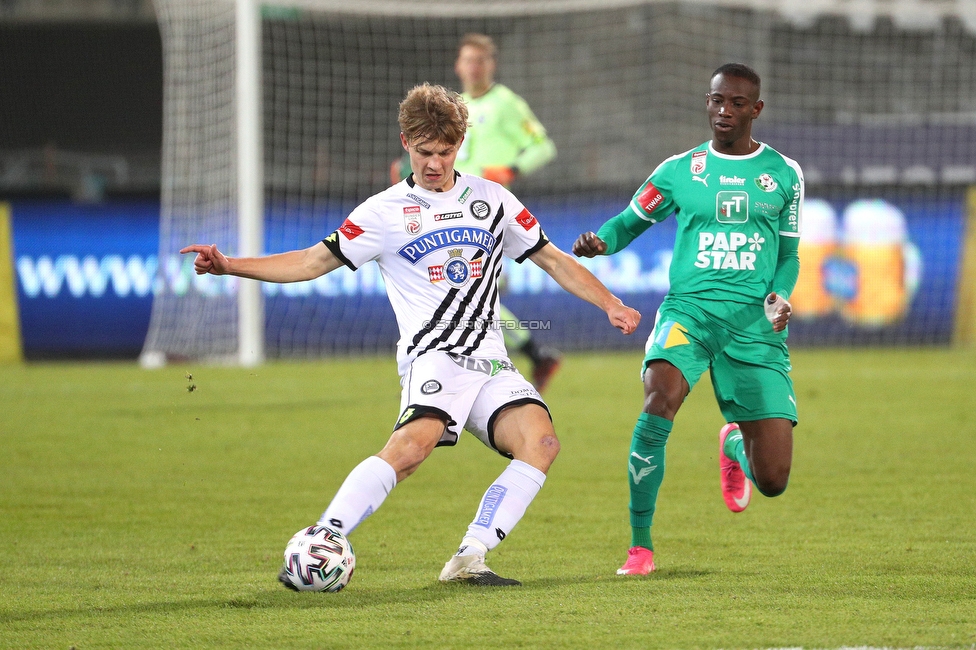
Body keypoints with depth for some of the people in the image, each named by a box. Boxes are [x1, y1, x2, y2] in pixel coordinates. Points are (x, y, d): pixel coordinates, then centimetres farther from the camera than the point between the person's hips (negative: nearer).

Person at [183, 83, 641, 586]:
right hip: (433, 355, -4)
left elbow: (554, 260, 20)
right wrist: (228, 265, -3)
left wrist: (612, 305, 7)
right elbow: (313, 263, 7)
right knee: (415, 442, -32)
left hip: (489, 361, 4)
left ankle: (469, 558, -21)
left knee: (540, 441, -22)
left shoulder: (492, 200, 15)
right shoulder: (385, 212, 7)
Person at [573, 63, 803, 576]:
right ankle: (640, 545, -22)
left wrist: (780, 296, -4)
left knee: (773, 480, -5)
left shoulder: (783, 174, 10)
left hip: (755, 324, 1)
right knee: (661, 396, -35)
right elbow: (631, 221, 17)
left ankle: (735, 446, 37)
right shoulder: (679, 171, 8)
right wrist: (599, 242, -6)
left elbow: (788, 255, 17)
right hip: (689, 308, -1)